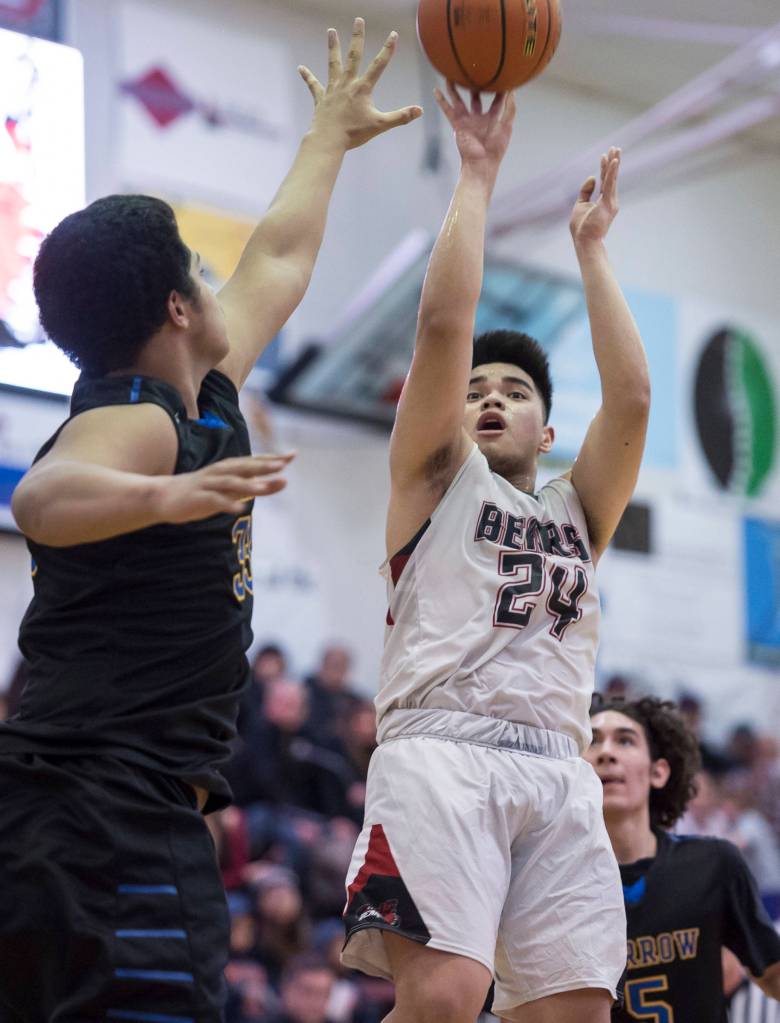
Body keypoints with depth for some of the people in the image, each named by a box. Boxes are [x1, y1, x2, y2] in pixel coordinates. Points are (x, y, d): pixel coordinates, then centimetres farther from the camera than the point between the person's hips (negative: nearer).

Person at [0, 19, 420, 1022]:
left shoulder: (203, 398, 17)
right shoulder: (131, 422, -11)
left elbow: (277, 259, 34)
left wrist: (331, 137, 46)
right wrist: (168, 497, -54)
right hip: (112, 808, -10)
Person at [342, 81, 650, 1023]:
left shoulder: (575, 511, 28)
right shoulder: (437, 477, 19)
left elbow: (631, 395, 13)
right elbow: (444, 324, 5)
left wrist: (591, 246, 20)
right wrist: (478, 176, 11)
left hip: (557, 769, 4)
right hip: (441, 749, -4)